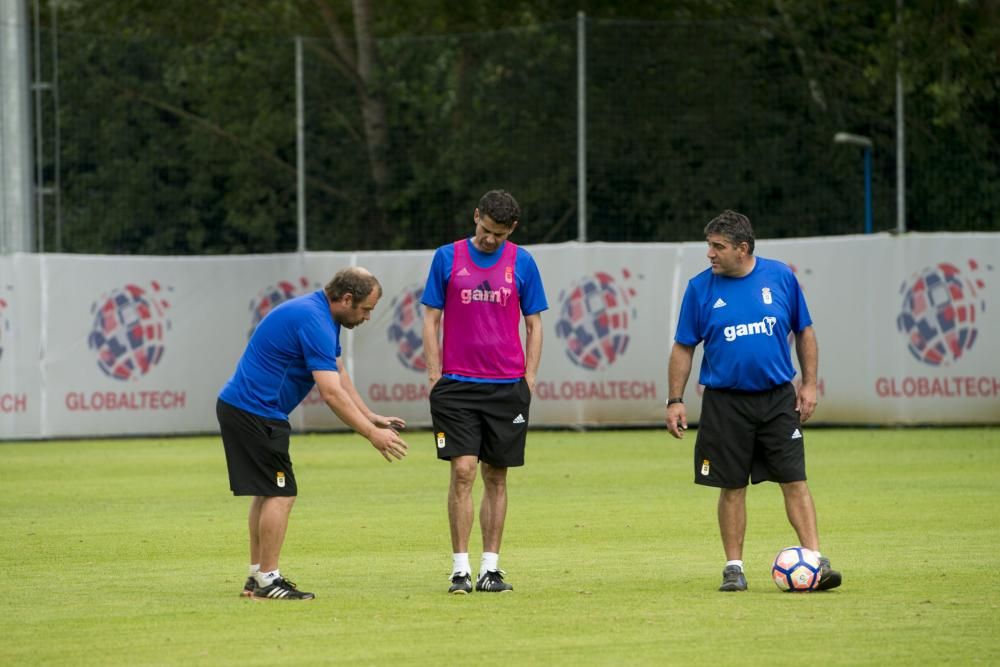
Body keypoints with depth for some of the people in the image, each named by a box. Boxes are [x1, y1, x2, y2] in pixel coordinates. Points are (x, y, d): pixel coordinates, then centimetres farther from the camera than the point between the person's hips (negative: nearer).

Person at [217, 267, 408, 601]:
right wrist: (372, 435, -21)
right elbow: (332, 394, -25)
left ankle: (257, 576, 19)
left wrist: (372, 418, 16)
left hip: (241, 408, 11)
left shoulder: (321, 315, 13)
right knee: (280, 494, -8)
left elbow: (339, 376, 21)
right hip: (255, 411, -11)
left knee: (268, 492, 16)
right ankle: (267, 580, -5)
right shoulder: (314, 322, -21)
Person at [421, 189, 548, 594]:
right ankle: (460, 569, -6)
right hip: (457, 386, -1)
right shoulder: (447, 258, 2)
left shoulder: (521, 263, 5)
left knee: (496, 477, 5)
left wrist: (529, 376, 2)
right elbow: (431, 319, 6)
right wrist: (435, 375, -1)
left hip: (507, 387, 2)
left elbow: (533, 322, 10)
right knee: (463, 472, -9)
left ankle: (490, 568, 9)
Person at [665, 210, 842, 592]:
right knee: (732, 487, 4)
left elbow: (804, 332, 9)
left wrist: (809, 384, 4)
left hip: (778, 400, 0)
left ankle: (816, 562, -5)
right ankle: (734, 568, 14)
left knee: (795, 481, -5)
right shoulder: (700, 288, -1)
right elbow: (683, 348, 4)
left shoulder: (780, 277, 0)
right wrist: (675, 400, -2)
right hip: (725, 401, 0)